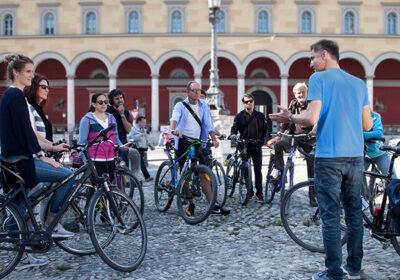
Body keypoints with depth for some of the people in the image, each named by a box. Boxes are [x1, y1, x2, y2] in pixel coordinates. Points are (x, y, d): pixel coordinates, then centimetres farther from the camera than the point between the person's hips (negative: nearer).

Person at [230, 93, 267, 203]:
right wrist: (233, 134, -20)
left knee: (258, 171, -4)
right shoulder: (240, 116, 8)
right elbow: (234, 127, 1)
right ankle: (250, 192, 16)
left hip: (256, 146, 0)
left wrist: (262, 140, -1)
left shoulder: (260, 115, 11)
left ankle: (259, 193, 3)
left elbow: (264, 129, 13)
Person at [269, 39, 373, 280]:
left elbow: (312, 118, -15)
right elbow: (367, 124, 11)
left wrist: (289, 117, 2)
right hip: (355, 156, 6)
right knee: (354, 212, 14)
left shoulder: (319, 79, -4)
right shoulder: (359, 83, 12)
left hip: (329, 157, -5)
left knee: (331, 216, 0)